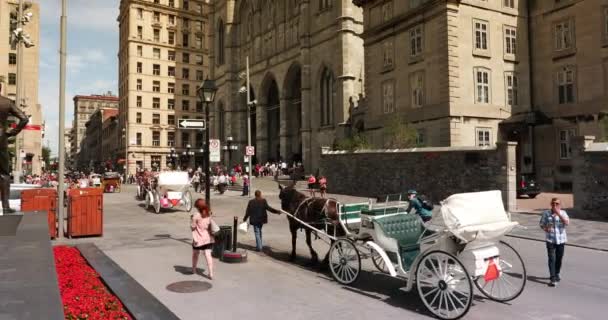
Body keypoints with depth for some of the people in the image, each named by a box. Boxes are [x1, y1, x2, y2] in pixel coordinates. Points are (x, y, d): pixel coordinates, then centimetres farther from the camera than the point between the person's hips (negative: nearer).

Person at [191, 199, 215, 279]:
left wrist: (191, 219, 2)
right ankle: (211, 274, -7)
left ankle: (194, 270, 38)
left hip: (198, 239, -3)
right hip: (208, 238, 4)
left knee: (195, 254, 20)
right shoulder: (209, 214, 1)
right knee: (208, 255, -1)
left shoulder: (196, 216, -16)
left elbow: (193, 227, -10)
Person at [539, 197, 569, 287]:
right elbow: (542, 224, 3)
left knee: (559, 258, 14)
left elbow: (567, 222, -14)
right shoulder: (546, 213, -2)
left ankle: (556, 274, 37)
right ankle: (553, 279, -10)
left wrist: (559, 214, -21)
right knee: (552, 259, -10)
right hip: (550, 239, -2)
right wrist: (546, 228, -17)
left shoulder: (563, 213, 2)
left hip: (561, 239, 2)